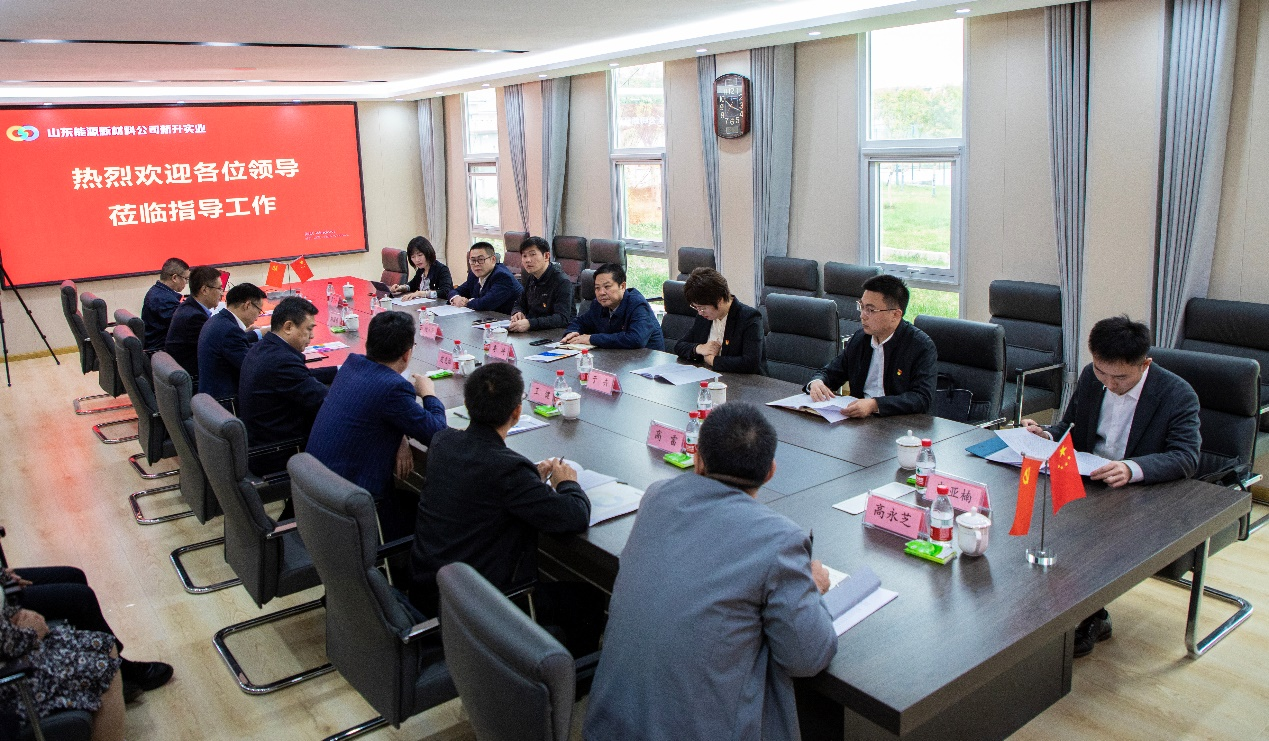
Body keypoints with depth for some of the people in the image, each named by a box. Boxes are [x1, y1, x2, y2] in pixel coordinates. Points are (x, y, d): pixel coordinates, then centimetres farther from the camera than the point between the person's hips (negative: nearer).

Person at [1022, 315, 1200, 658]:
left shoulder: (1178, 395, -12)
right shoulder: (1090, 377, 2)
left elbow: (1187, 457, -24)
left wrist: (1132, 469, -43)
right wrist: (1046, 436, -11)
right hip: (1087, 483, 5)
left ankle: (1090, 619, -3)